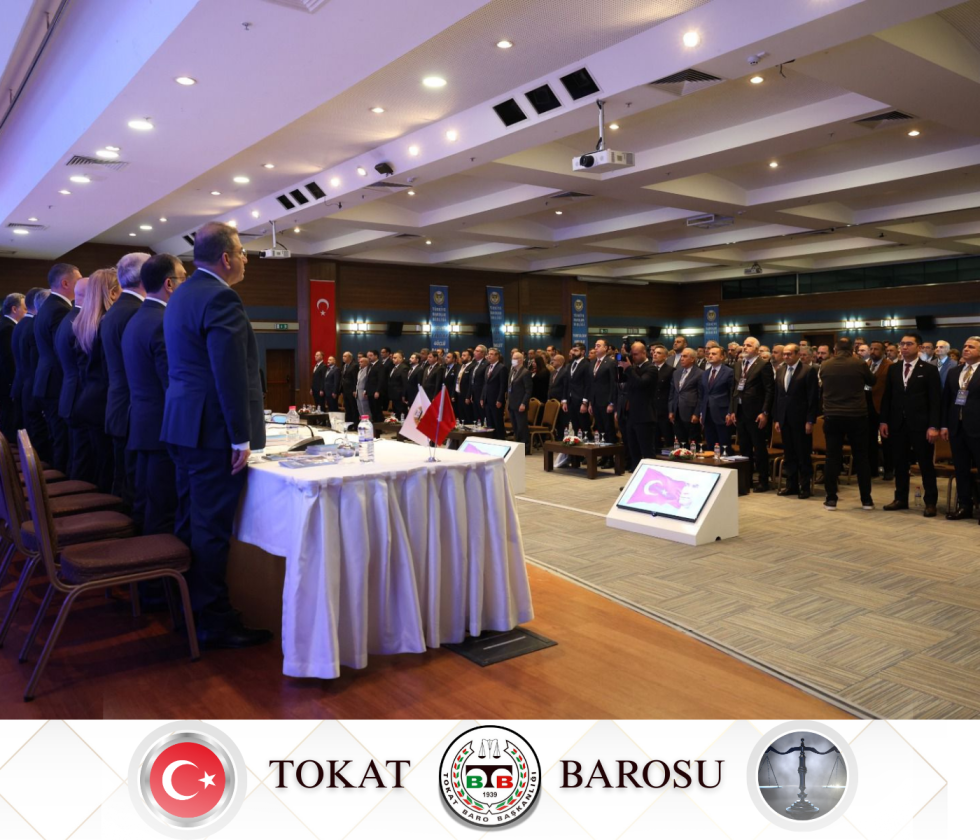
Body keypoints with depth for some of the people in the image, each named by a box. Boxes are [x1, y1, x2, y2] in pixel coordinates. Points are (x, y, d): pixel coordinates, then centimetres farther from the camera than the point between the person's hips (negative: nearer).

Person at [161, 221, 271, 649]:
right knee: (212, 528, -3)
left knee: (190, 521, 16)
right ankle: (214, 623, 7)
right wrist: (241, 438, -18)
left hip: (183, 425, 10)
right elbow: (231, 374, -22)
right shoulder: (219, 298, -16)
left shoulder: (182, 294, 16)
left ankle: (189, 609, 28)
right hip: (213, 429, -10)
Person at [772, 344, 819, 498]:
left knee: (804, 455, 3)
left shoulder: (808, 371, -6)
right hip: (784, 419, 5)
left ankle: (805, 486, 11)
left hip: (801, 420, -5)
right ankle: (791, 485, 19)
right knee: (788, 455, 10)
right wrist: (776, 419, 9)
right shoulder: (780, 371, 11)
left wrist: (810, 421, -13)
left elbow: (813, 397, -9)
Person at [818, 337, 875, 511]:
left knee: (832, 458, 4)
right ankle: (866, 500, 11)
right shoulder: (859, 364, -5)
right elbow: (871, 381, 15)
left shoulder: (825, 366, 0)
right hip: (857, 416, -1)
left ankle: (831, 499, 4)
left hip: (832, 417, 1)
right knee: (861, 458, 8)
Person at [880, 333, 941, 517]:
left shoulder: (929, 369, -2)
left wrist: (933, 426, -13)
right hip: (898, 424, 4)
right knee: (900, 463, 9)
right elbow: (887, 397, 10)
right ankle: (901, 499, 18)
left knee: (926, 464, 3)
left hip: (920, 424, -4)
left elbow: (935, 400, -6)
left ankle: (930, 502, 11)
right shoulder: (893, 369, 10)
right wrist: (884, 421, 3)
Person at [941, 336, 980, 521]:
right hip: (956, 426, 5)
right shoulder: (953, 372, 13)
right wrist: (944, 425, 6)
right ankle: (964, 506, 18)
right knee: (961, 468, 10)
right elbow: (946, 400, 13)